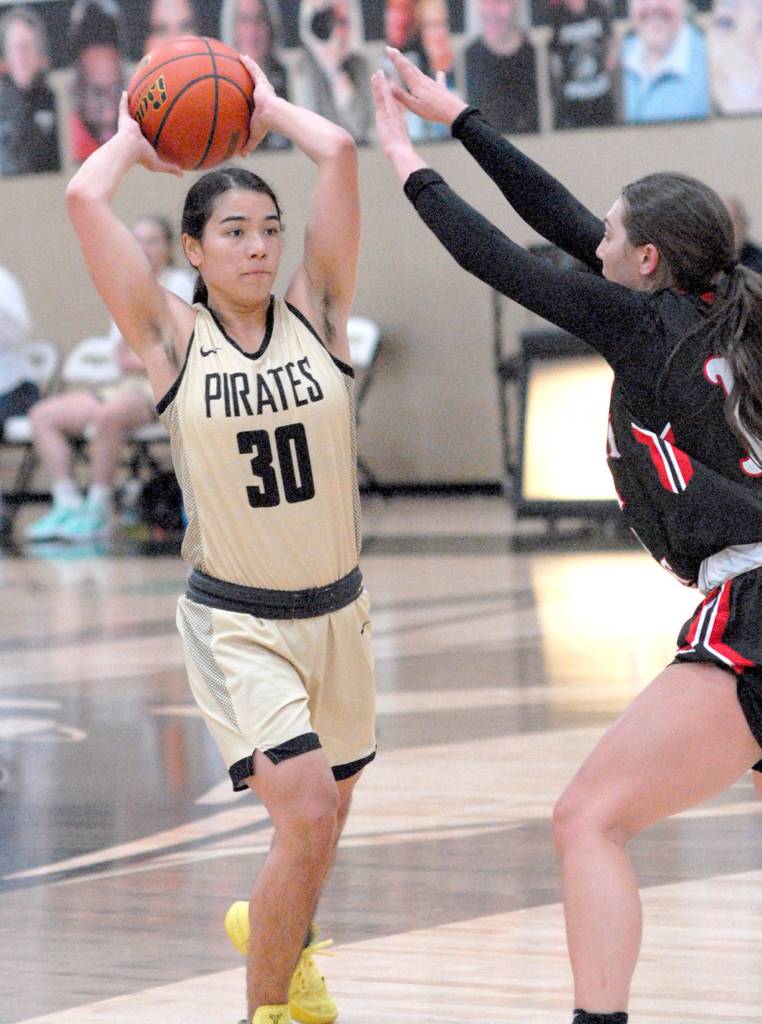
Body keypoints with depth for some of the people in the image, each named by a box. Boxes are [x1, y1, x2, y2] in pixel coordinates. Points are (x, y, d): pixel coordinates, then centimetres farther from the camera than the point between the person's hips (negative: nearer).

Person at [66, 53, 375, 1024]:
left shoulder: (316, 312, -4)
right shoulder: (174, 338, -10)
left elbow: (339, 153, -13)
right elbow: (84, 199, -19)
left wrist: (268, 107, 3)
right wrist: (133, 136, -2)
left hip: (336, 609, 4)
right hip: (235, 620, -4)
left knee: (326, 811, 21)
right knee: (307, 814, -19)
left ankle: (273, 928, 54)